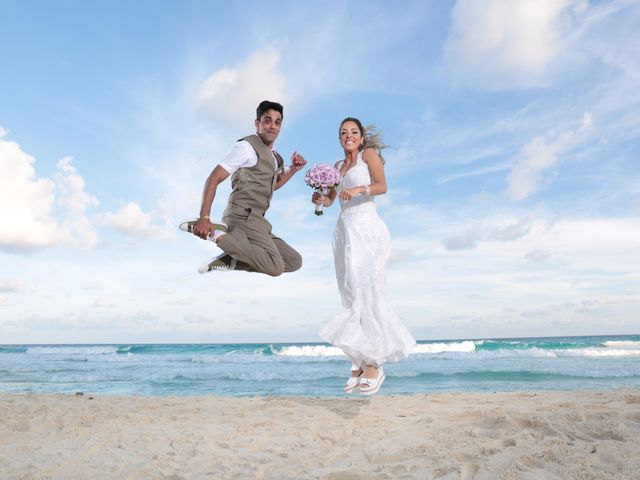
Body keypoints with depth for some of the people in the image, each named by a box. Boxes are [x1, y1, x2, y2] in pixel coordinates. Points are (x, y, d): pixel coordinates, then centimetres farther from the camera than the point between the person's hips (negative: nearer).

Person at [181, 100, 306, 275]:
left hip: (255, 220, 9)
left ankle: (231, 261, -1)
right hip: (243, 216, -9)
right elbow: (213, 179, -15)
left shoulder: (273, 154, 18)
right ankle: (216, 232, -18)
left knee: (294, 261, 7)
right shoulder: (247, 146, -9)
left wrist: (293, 169, 17)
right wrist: (204, 218, -25)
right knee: (275, 266, -24)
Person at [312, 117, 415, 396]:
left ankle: (373, 365, -10)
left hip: (366, 228, -6)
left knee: (366, 294, -12)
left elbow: (382, 186, -6)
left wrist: (359, 189, -24)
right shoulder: (338, 166, 24)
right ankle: (359, 363, 2)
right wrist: (319, 199, -4)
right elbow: (330, 199, 18)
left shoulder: (368, 154, 8)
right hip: (344, 230, 6)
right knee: (351, 297, 0)